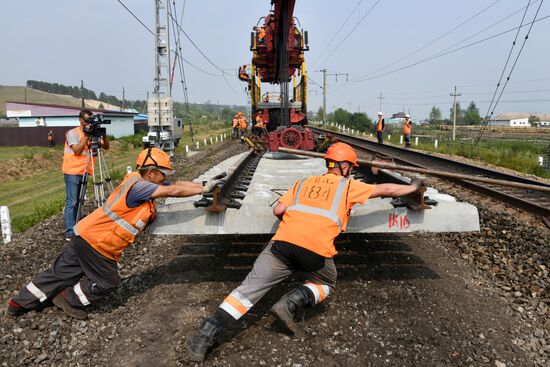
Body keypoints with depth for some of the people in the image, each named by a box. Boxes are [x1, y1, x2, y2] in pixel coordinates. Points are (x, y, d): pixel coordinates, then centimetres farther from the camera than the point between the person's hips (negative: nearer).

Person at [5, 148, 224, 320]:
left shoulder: (142, 181, 4)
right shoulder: (138, 185, -24)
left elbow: (177, 184, 1)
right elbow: (174, 191, -27)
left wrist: (204, 186, -7)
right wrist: (205, 189, -21)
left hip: (85, 235, 9)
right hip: (96, 242, -9)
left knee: (61, 272, 22)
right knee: (107, 283, 10)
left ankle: (20, 302, 35)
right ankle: (69, 300, 27)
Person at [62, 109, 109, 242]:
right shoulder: (72, 133, -7)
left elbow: (106, 147, 3)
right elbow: (77, 150, -19)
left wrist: (103, 135, -13)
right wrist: (87, 136, -19)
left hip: (84, 172, 6)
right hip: (72, 172, -6)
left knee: (78, 202, 11)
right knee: (71, 203, -7)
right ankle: (70, 233, -6)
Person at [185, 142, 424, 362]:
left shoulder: (304, 182, 25)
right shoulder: (349, 185, 19)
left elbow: (278, 210, 15)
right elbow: (385, 190, 30)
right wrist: (412, 187, 46)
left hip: (283, 242, 3)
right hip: (316, 249, -2)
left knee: (249, 288, 4)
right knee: (326, 286, 27)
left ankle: (205, 337, -4)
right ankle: (290, 304, 1)